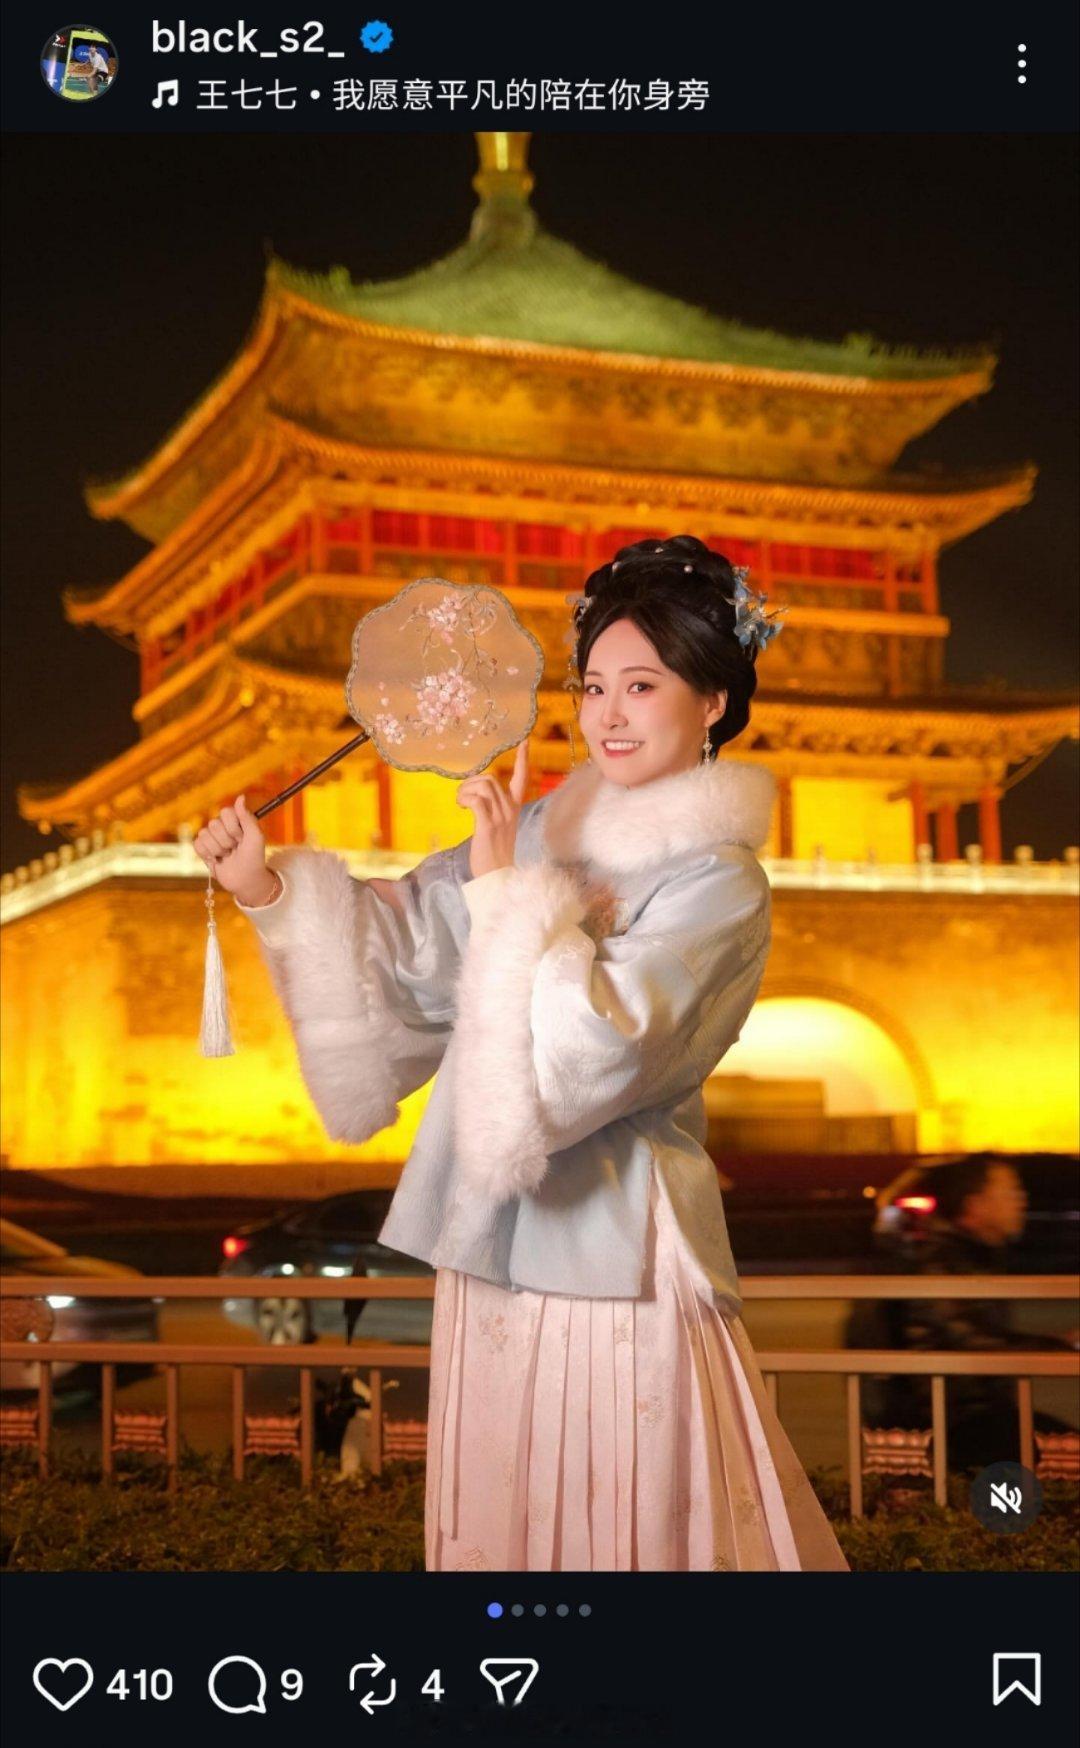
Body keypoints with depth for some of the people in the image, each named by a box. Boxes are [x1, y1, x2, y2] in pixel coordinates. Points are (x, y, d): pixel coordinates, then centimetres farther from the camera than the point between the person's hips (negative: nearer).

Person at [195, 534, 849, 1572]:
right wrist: (266, 887, -5)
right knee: (499, 1518, 16)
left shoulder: (719, 885, -11)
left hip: (609, 1250, -6)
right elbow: (408, 939, 8)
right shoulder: (548, 829, 7)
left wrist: (505, 885, -19)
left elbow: (596, 1045, -22)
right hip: (495, 1242, 6)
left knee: (623, 1529, 5)